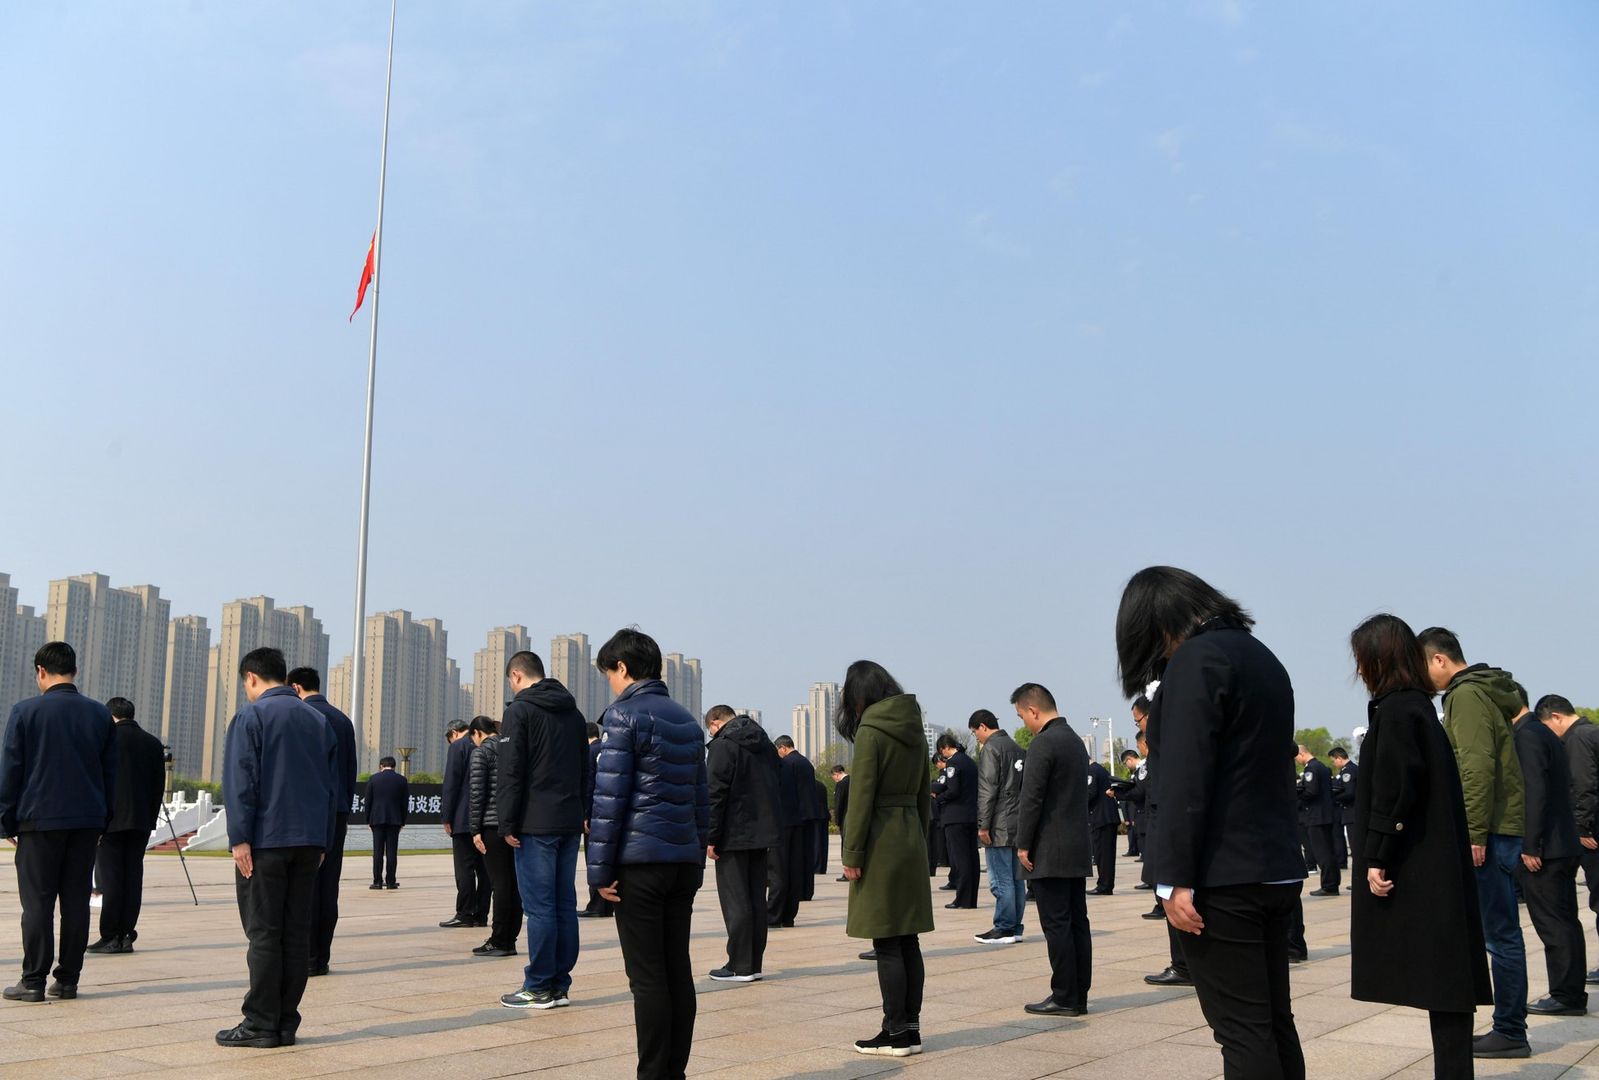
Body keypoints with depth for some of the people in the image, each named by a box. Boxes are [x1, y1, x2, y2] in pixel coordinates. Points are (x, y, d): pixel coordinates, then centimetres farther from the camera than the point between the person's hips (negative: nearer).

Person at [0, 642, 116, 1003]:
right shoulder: (101, 714, 7)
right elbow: (110, 773, 10)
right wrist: (102, 820, 16)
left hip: (39, 819, -3)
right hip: (86, 820, 3)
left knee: (38, 902, 1)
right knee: (76, 901, 6)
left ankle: (33, 981, 1)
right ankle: (68, 980, 9)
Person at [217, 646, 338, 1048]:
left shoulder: (251, 717, -3)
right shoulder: (319, 721, 14)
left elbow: (241, 782, -10)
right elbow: (332, 786, 15)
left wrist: (239, 838, -8)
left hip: (266, 840, -5)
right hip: (309, 841, 5)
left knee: (264, 934, -1)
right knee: (297, 933, 7)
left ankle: (261, 1025, 1)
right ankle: (287, 1023, 10)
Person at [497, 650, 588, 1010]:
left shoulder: (520, 709, -5)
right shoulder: (574, 713, 17)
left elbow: (511, 772, -11)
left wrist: (507, 824, -8)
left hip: (536, 824, -7)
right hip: (570, 822, 7)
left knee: (539, 906, -4)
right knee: (565, 904, 8)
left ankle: (539, 988, 0)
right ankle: (560, 985, 12)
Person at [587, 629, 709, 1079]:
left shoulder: (624, 715, -6)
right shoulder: (688, 721, 16)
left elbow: (610, 796, -12)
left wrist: (600, 869, -9)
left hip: (640, 861, -7)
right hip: (684, 863, 7)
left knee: (647, 976, -3)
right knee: (679, 971, 10)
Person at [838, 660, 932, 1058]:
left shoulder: (871, 731, -12)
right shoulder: (914, 731, 10)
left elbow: (861, 797, -14)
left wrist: (852, 853, -10)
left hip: (881, 842, -8)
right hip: (912, 840, 8)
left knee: (887, 944, -2)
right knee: (908, 941, 11)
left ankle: (896, 1034, 2)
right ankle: (910, 1029, 16)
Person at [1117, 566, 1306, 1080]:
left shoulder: (1196, 658, -12)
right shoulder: (1261, 657, 17)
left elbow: (1184, 780, -19)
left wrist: (1175, 878, -18)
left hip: (1223, 878, -9)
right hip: (1277, 871, 9)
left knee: (1244, 1033, -5)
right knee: (1275, 1024, 14)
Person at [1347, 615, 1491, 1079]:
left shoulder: (1396, 710, -14)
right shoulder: (1418, 706, 14)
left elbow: (1394, 790, -20)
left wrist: (1376, 859, -18)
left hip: (1414, 869, -10)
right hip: (1437, 867, 10)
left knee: (1438, 978, -6)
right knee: (1441, 976, 11)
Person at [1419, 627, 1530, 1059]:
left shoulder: (1466, 696, -12)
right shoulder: (1488, 692, 18)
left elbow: (1477, 768, -20)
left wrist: (1475, 833, -19)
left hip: (1490, 830, -10)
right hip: (1503, 827, 10)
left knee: (1500, 934, -4)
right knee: (1500, 931, 13)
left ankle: (1510, 1032, 2)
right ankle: (1509, 1027, 19)